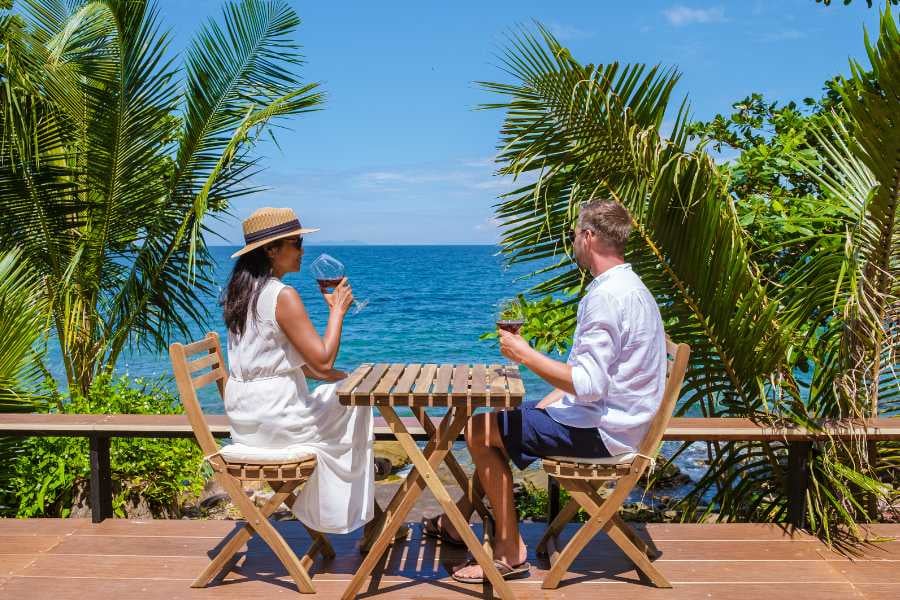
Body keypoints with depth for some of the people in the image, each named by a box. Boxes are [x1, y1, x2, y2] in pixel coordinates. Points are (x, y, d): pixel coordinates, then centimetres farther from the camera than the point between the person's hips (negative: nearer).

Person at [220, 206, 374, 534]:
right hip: (273, 418, -8)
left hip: (243, 415, 9)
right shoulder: (283, 295, -20)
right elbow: (323, 361, -22)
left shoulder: (240, 292, 8)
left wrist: (334, 375, 13)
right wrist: (337, 310, -11)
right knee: (355, 401, 14)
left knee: (336, 388, 27)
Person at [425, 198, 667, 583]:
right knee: (497, 425, 21)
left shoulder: (607, 296, -24)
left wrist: (524, 354, -18)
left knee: (479, 430, -4)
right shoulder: (629, 287, 10)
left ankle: (510, 552, 4)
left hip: (599, 430, -11)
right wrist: (538, 410, 11)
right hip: (612, 418, 11)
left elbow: (588, 385, -29)